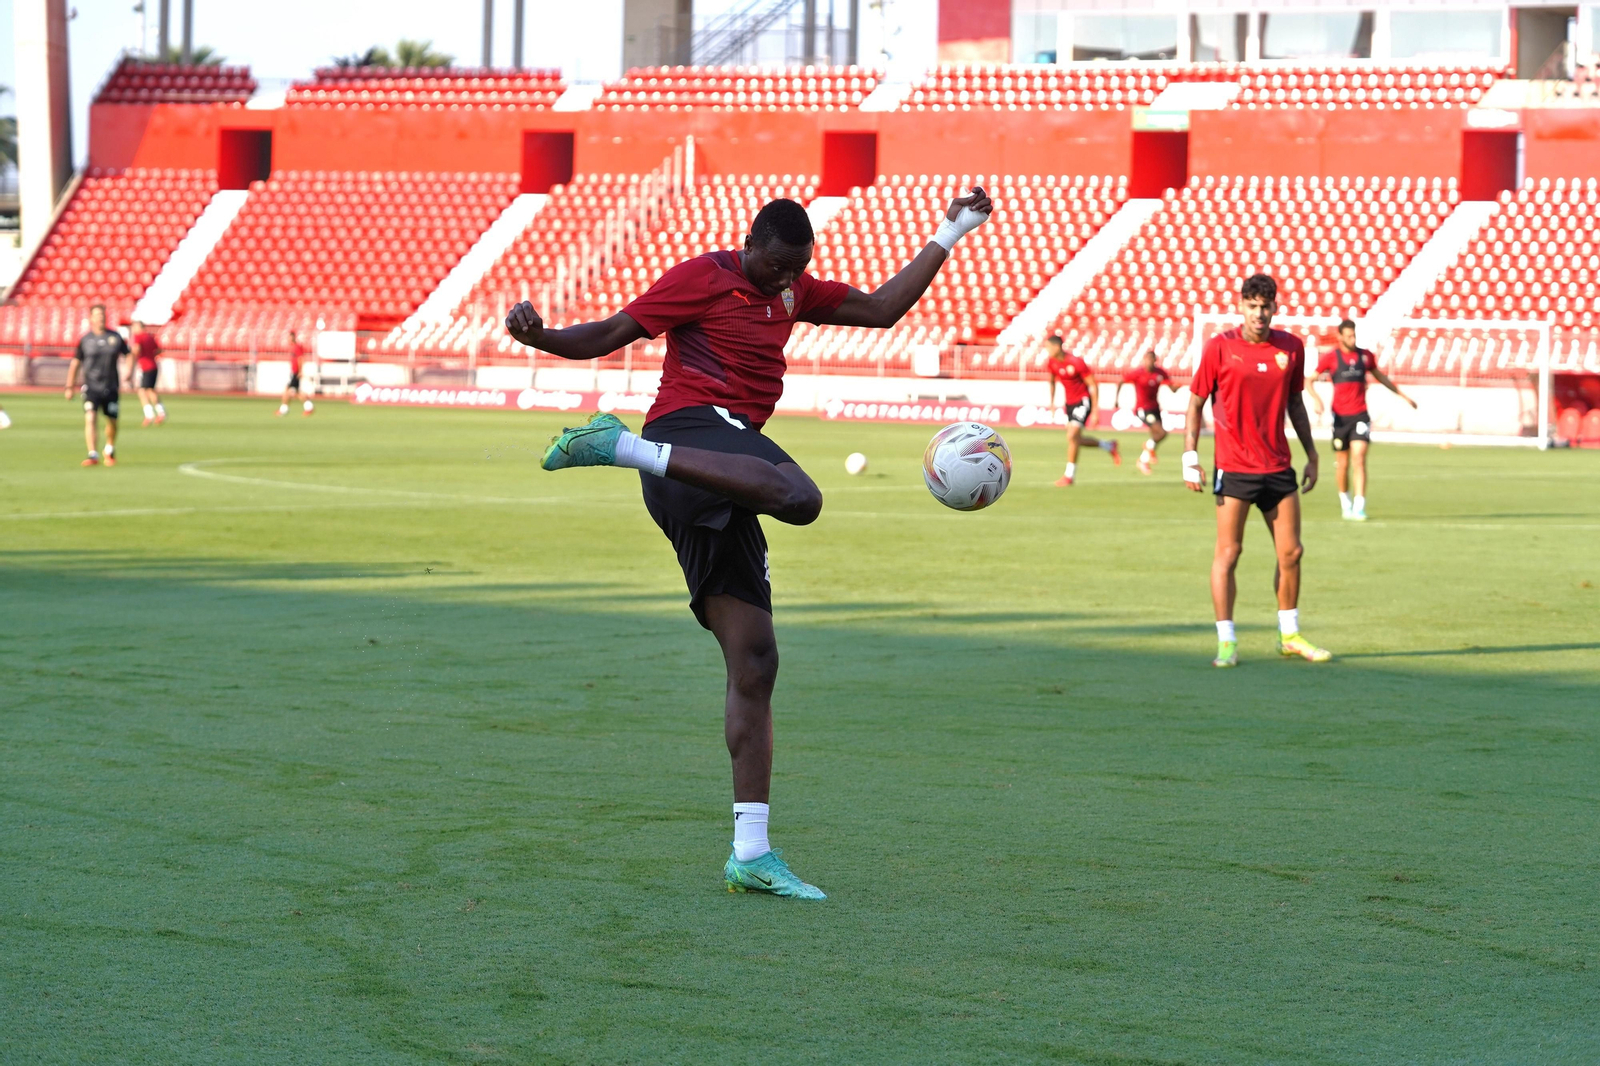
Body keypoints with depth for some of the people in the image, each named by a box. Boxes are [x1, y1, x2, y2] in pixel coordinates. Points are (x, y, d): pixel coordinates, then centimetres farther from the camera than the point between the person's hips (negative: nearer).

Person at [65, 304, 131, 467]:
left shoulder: (115, 337, 2)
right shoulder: (85, 339, -2)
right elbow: (75, 363, 5)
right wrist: (70, 387, 3)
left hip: (110, 386, 2)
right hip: (91, 386, -2)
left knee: (112, 421, 13)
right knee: (90, 417, -19)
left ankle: (110, 449, 40)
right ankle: (93, 455, -22)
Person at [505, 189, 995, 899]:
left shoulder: (791, 291, 25)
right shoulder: (701, 279, 1)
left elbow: (880, 309, 32)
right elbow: (607, 337, -1)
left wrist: (950, 236, 30)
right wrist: (537, 337, -19)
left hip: (721, 466, 8)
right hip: (694, 423, -8)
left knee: (754, 661, 2)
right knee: (800, 497, -40)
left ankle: (750, 854, 0)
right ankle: (621, 446, -37)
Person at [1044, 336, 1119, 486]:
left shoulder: (1076, 362, -24)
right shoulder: (1051, 363, -5)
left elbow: (1092, 385, -16)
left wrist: (1095, 411, -16)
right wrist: (1052, 402, 20)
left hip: (1083, 401, -7)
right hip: (1069, 402, 7)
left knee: (1072, 436, -17)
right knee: (1076, 440, 10)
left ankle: (1069, 475, -8)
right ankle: (1108, 446, 33)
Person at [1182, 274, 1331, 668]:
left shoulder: (1291, 347, 5)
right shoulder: (1220, 347, -6)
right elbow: (1196, 402, 0)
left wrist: (1311, 455, 15)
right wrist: (1190, 456, -8)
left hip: (1278, 468, 4)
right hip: (1234, 469, -4)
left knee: (1291, 552, 7)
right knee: (1228, 552, -4)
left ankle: (1289, 635, 22)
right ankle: (1226, 642, 3)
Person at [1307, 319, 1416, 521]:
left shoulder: (1365, 356, 5)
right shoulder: (1330, 358, -2)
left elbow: (1381, 377, 22)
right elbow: (1309, 381, 3)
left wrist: (1403, 396, 25)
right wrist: (1316, 398, -16)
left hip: (1360, 415, 1)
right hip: (1340, 416, -1)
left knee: (1359, 458, -13)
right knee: (1342, 463, 8)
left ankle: (1359, 507, -17)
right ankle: (1345, 499, 33)